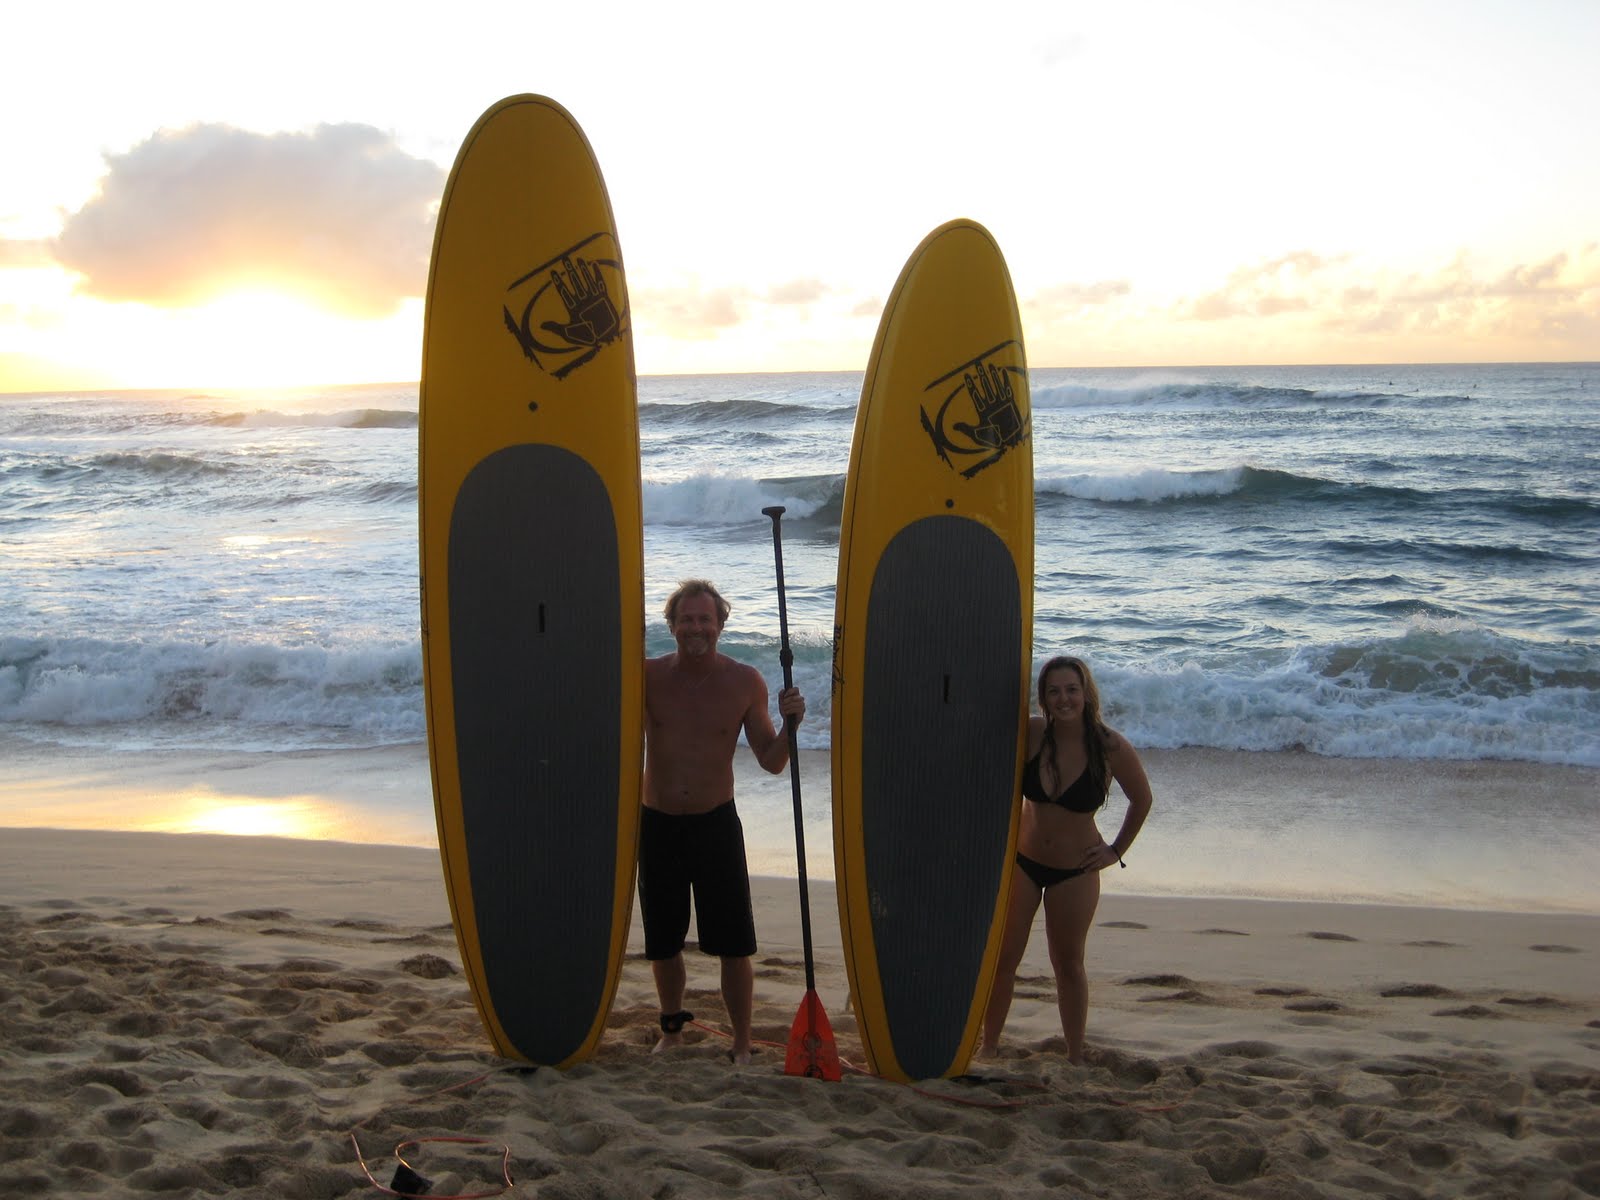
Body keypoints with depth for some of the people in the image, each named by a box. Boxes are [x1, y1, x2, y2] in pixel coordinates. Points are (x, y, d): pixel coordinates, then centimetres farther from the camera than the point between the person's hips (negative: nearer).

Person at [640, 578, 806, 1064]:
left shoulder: (745, 682, -3)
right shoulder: (648, 675, -3)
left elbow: (771, 761, 0)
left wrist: (789, 724, -18)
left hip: (716, 824, -1)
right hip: (657, 825, 1)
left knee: (734, 946, -2)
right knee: (662, 945, 14)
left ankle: (742, 1048, 13)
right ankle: (671, 1030, 37)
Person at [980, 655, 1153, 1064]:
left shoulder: (1111, 747, -18)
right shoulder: (1029, 734, -16)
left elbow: (1141, 801, -1)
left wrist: (1116, 851, 0)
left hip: (1075, 870, -1)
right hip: (1021, 859, 1)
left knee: (1069, 964, 12)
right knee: (1003, 957, 6)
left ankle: (1075, 1058, 26)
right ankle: (989, 1047, 21)